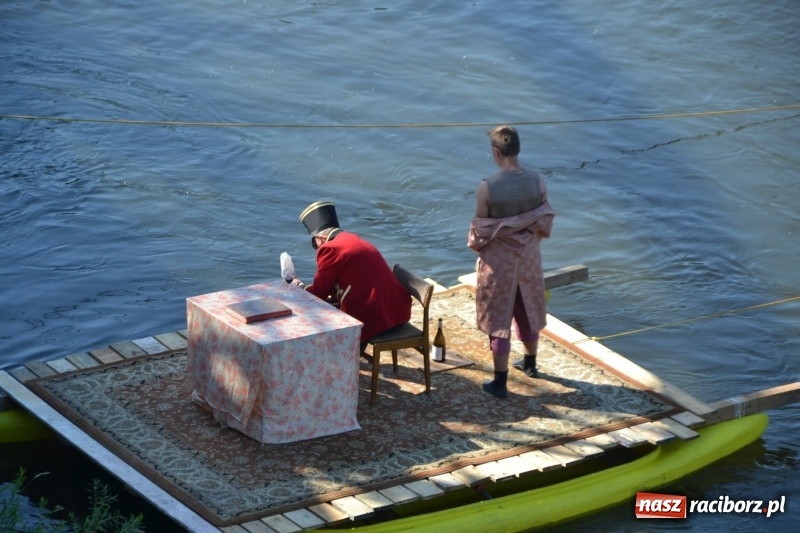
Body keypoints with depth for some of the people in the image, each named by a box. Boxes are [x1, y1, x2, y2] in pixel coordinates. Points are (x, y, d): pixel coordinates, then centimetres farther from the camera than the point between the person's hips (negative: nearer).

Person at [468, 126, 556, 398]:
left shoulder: (487, 187, -22)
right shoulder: (537, 181, -11)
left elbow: (480, 229, -11)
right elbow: (544, 222, 0)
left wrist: (476, 245, 10)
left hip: (498, 259, -4)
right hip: (529, 256, 4)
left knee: (498, 318, 6)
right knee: (528, 311, 24)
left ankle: (500, 382, 11)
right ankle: (530, 363, 44)